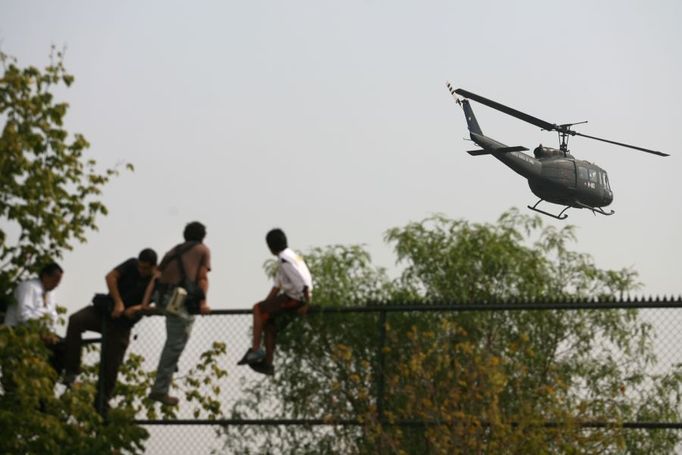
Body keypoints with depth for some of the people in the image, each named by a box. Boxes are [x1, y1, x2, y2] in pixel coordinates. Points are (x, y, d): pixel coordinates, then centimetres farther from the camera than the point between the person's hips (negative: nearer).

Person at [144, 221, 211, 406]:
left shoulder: (173, 251, 26)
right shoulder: (203, 250, 14)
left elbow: (155, 278, 14)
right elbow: (202, 278, 0)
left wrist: (145, 303, 7)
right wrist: (203, 302, -9)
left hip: (161, 296, 6)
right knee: (176, 344, -2)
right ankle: (160, 389, -4)